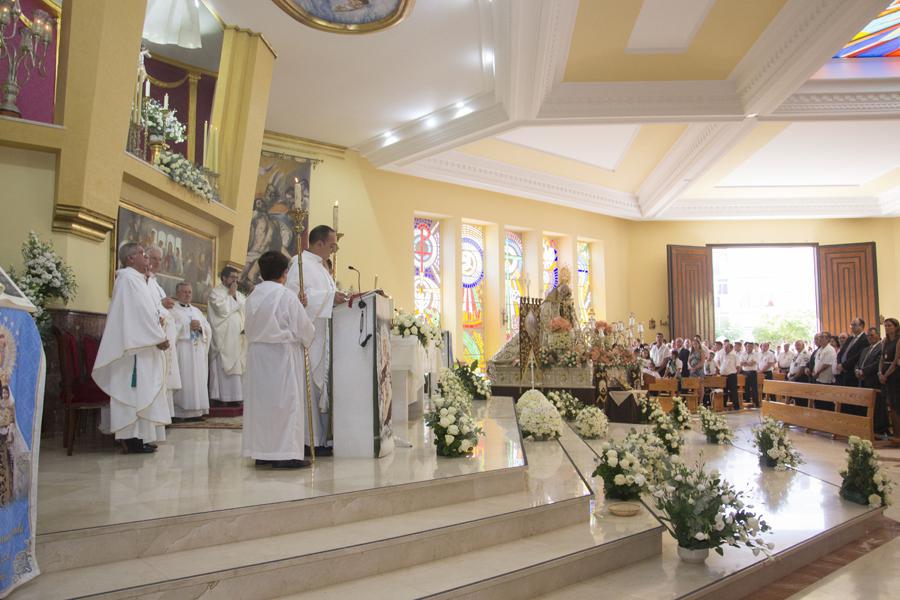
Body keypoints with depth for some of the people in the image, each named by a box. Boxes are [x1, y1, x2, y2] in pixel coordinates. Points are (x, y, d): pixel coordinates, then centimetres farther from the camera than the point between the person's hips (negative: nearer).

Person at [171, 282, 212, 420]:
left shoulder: (197, 311, 21)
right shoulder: (171, 310, 3)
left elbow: (208, 329, 14)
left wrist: (200, 327, -6)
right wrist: (188, 327, -14)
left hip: (198, 352, 6)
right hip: (181, 352, -6)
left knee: (198, 380, 2)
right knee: (183, 381, -10)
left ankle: (196, 411, 5)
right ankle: (179, 412, -8)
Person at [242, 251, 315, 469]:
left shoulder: (253, 297, 5)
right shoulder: (287, 296, -13)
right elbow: (303, 329, -9)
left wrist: (298, 307, 13)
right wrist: (309, 337, 13)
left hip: (257, 353, 6)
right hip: (282, 355, -6)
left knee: (260, 401, 11)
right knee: (285, 401, -1)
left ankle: (261, 452, 17)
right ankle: (285, 454, 0)